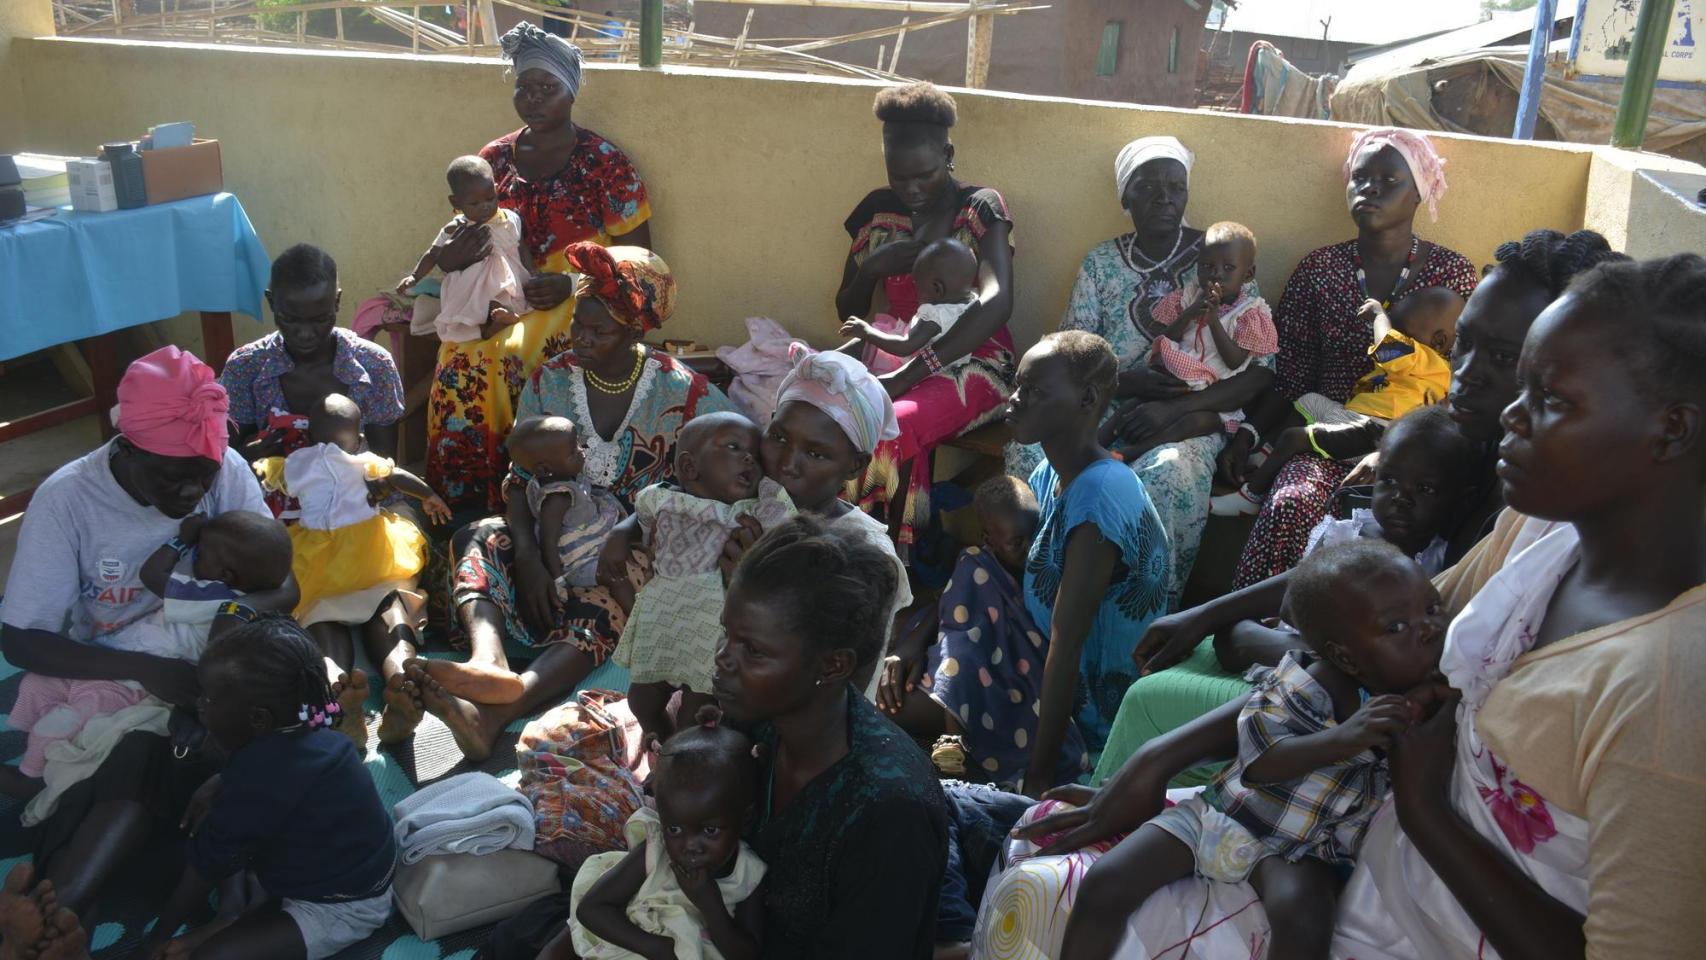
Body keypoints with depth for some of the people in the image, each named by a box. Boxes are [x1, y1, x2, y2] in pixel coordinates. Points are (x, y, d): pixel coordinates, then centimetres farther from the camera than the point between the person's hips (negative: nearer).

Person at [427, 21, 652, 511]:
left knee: (513, 357, -32)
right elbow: (469, 240, 17)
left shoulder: (604, 161, -2)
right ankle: (462, 504, -13)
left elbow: (636, 255, -3)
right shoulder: (495, 157, 11)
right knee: (459, 355, -26)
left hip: (580, 301, -4)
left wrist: (573, 284, -18)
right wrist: (449, 257, -8)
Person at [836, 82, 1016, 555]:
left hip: (972, 361, -4)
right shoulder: (877, 211, 12)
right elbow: (848, 311, 19)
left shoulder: (980, 208, -3)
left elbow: (996, 302, -21)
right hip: (896, 355, 4)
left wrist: (907, 376, -30)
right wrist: (871, 267, -7)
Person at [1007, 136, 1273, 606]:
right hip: (1105, 407, 3)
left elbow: (1262, 369, -4)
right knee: (1032, 449, -28)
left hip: (1193, 416, -2)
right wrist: (1125, 382, -17)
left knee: (1167, 476, -37)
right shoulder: (1102, 261, 9)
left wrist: (1175, 408, -18)